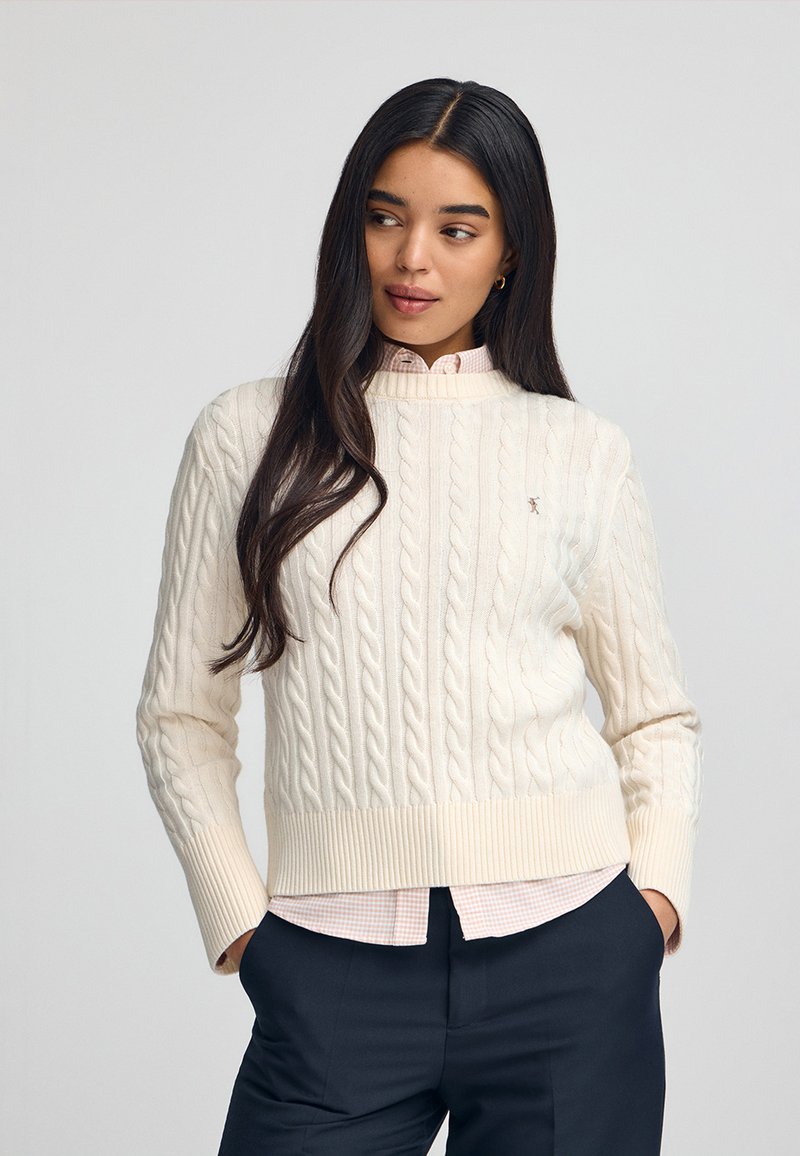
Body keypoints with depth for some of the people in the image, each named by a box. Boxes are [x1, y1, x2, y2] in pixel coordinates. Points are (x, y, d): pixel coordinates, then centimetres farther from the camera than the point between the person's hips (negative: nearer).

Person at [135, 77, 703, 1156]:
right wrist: (239, 919, -2)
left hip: (566, 952, 1)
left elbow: (657, 715, 15)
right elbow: (182, 715, 9)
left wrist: (657, 891, 0)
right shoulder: (248, 434, 7)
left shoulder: (583, 452, 9)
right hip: (336, 964, 0)